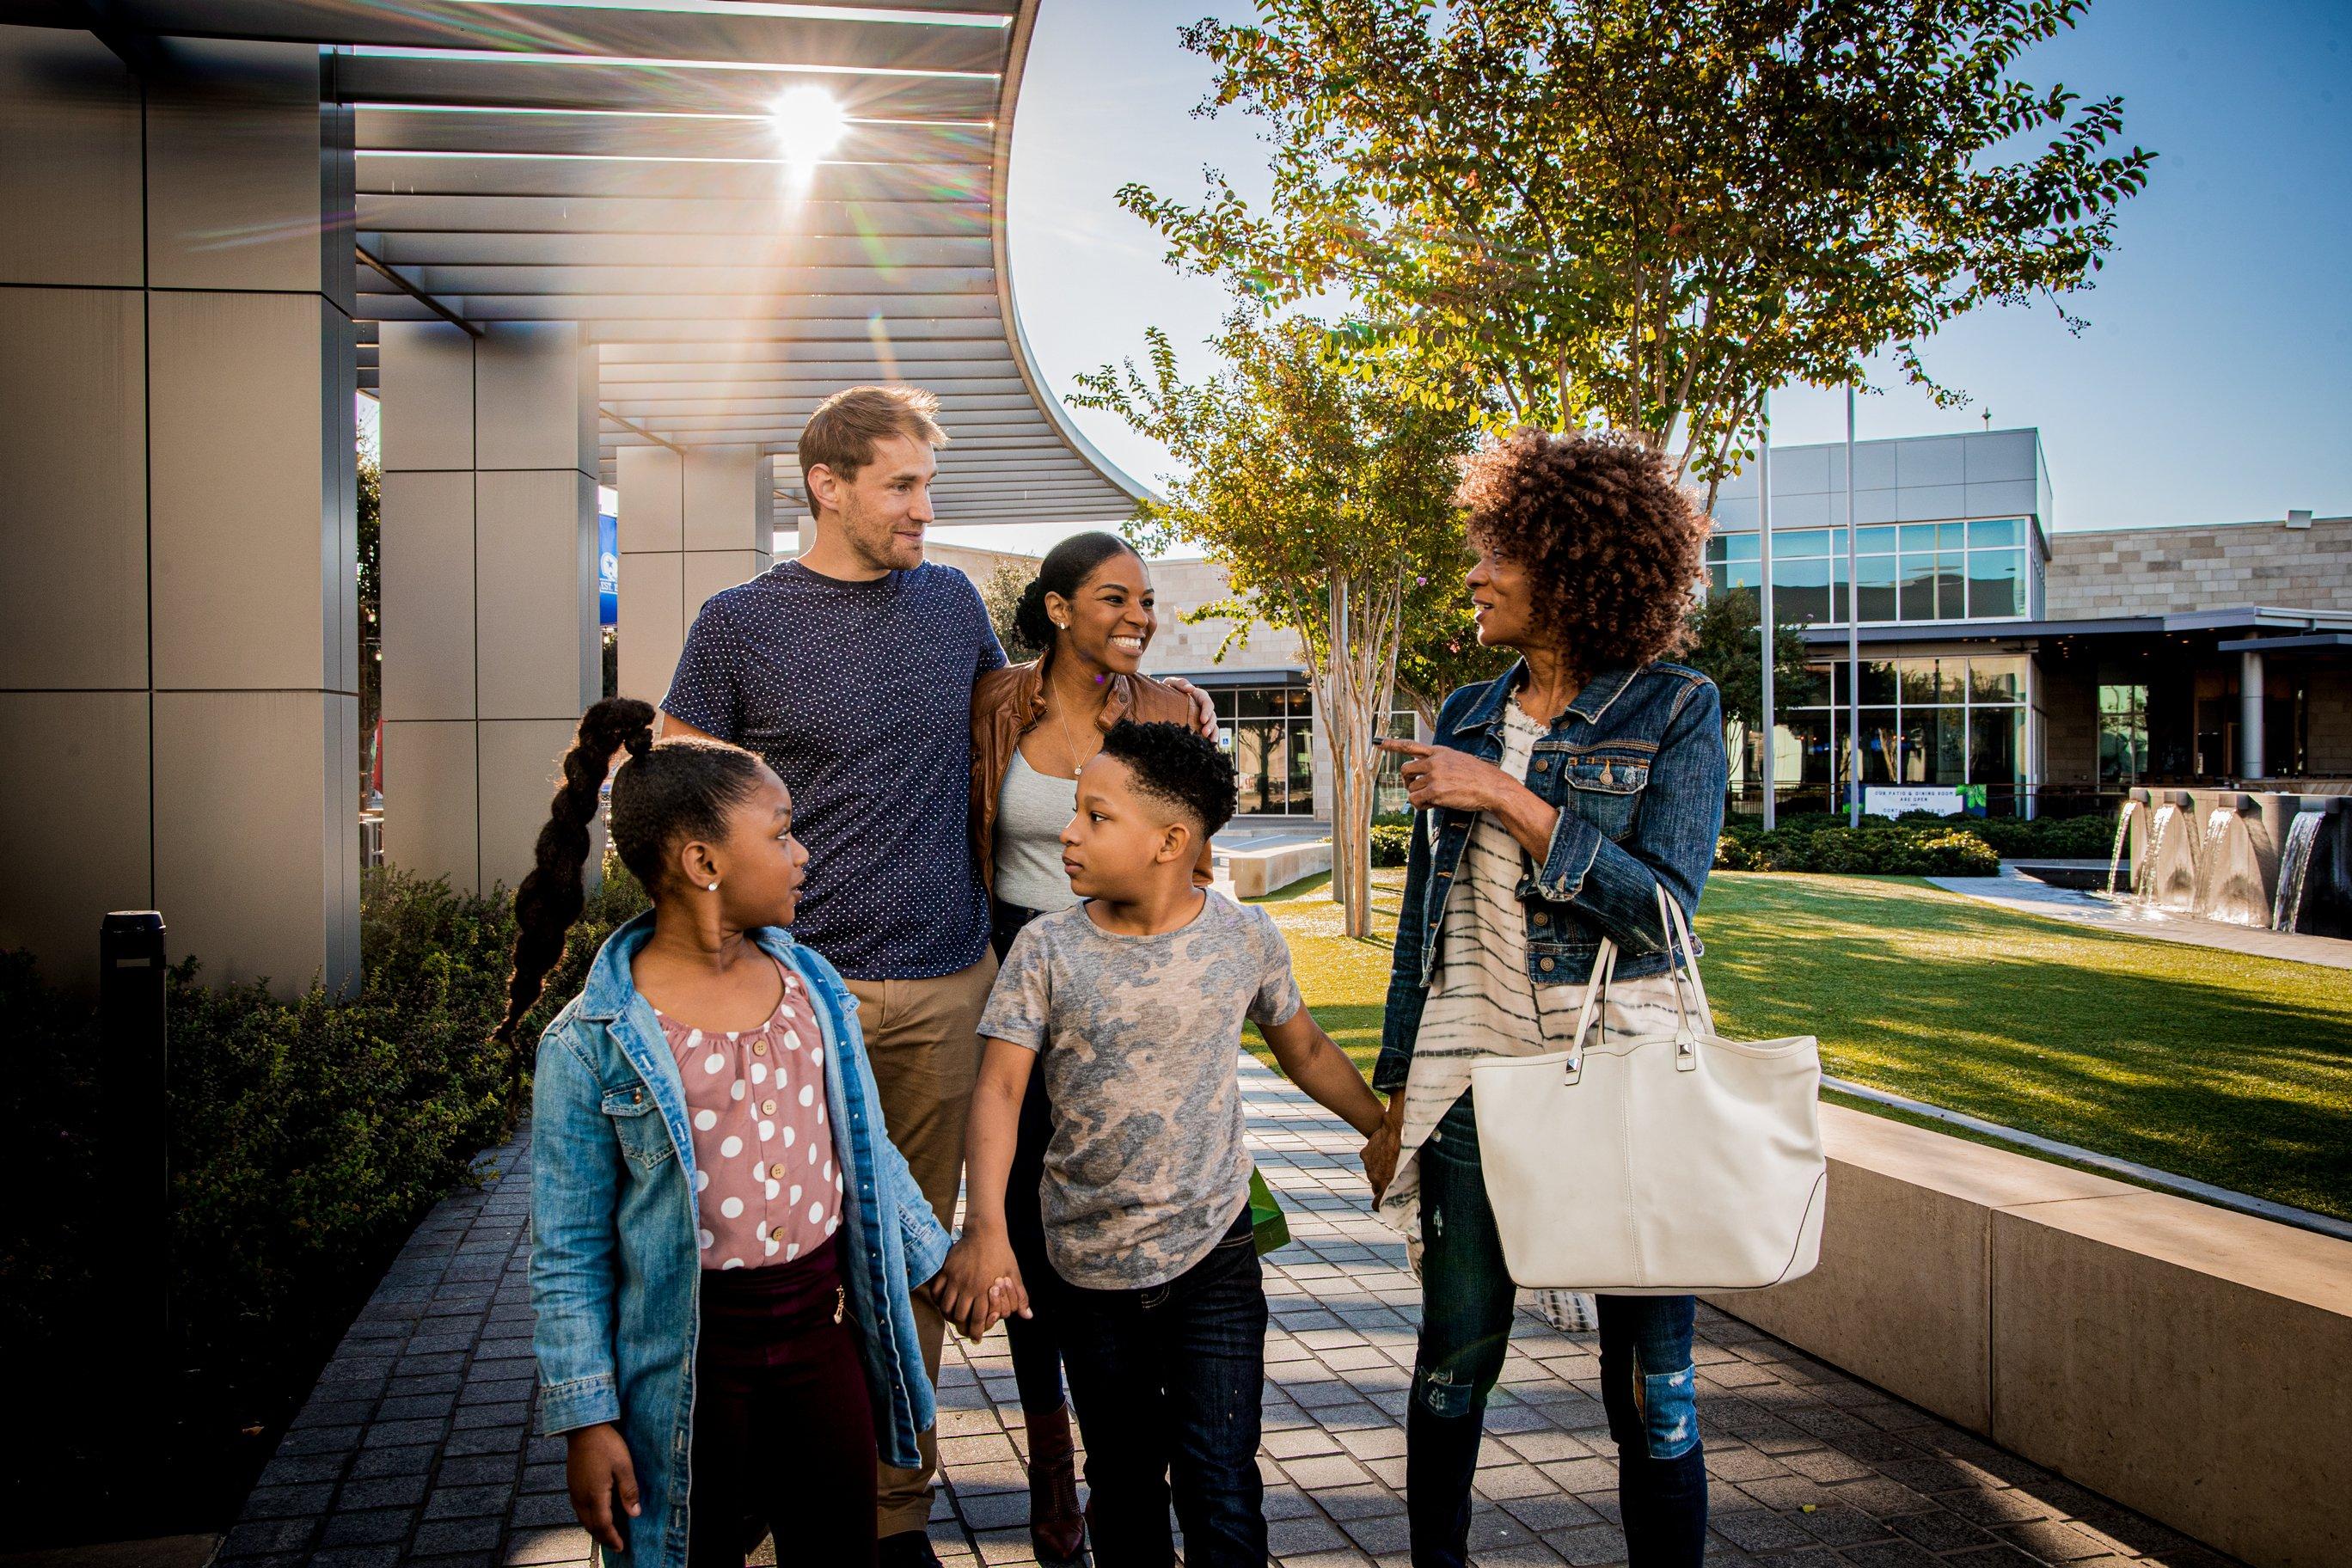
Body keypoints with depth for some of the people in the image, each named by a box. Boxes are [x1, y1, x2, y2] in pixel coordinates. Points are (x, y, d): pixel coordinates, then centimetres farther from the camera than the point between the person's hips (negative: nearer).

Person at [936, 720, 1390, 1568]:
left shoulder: (1244, 937, -5)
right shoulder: (1047, 948, -7)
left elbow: (1304, 1049, 11)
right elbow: (999, 1090, -13)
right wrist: (984, 1227, -26)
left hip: (1212, 1252, -1)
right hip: (1089, 1261, 1)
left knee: (1219, 1482, -4)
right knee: (1122, 1476, 14)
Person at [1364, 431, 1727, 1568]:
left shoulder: (1676, 711, -3)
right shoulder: (1467, 717, 10)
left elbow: (1661, 906, -14)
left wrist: (1506, 797, -17)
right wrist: (1394, 1092, 12)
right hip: (1474, 1070, 4)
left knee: (1651, 1383, 4)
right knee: (1453, 1362, 9)